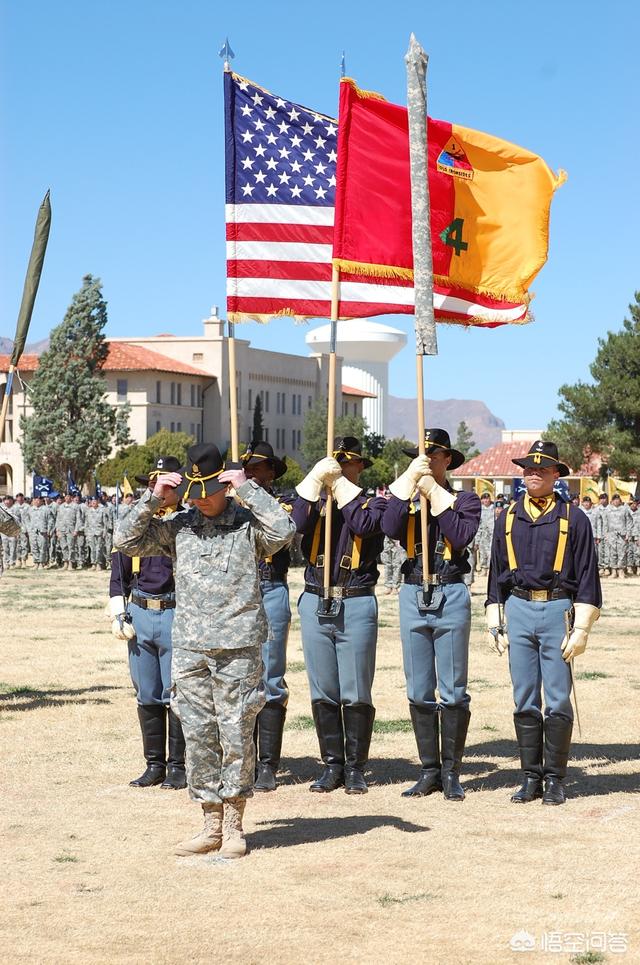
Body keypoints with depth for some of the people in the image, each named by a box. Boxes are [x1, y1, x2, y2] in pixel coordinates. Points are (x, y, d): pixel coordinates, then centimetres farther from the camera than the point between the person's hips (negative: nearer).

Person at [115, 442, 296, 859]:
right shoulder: (179, 527, 11)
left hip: (239, 648, -3)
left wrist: (248, 489, -12)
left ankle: (234, 825, 10)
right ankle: (212, 822, 14)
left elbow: (284, 531, -17)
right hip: (189, 648, 4)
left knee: (237, 736, 0)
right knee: (198, 736, 5)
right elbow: (128, 540, 10)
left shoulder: (248, 524, 1)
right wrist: (153, 499, 1)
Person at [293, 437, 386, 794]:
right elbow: (297, 523, -10)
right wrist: (315, 480, -12)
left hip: (356, 605, -3)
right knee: (323, 692, 6)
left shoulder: (374, 502, 6)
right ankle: (332, 765, 15)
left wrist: (341, 486, -9)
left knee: (356, 694, 0)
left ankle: (355, 768, 9)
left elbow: (364, 526, -17)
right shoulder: (316, 500, 12)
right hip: (316, 604, 3)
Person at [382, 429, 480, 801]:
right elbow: (390, 528, -10)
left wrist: (435, 494, -11)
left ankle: (451, 772, 7)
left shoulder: (465, 499, 4)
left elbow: (463, 536, -15)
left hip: (451, 596, -3)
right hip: (413, 596, 3)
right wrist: (410, 482, -12)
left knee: (453, 692, 0)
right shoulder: (404, 497, 11)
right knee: (419, 692, 6)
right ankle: (429, 771, 14)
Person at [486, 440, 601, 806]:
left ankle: (555, 780, 7)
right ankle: (531, 778, 12)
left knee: (558, 701, -2)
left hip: (558, 611, -3)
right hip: (518, 610, 3)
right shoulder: (508, 519, 12)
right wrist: (495, 624, 10)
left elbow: (587, 577, 0)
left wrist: (581, 629, -7)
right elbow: (497, 573, 16)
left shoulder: (573, 519, 2)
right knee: (525, 700, 5)